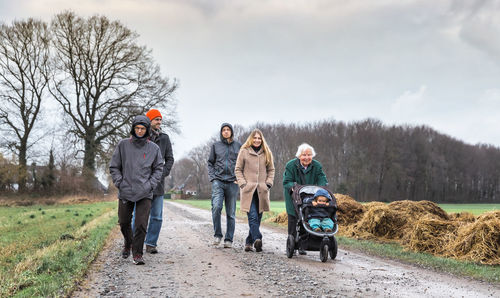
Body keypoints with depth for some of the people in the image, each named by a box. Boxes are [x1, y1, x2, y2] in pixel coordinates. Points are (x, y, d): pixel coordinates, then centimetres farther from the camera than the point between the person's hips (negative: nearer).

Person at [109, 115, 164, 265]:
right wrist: (119, 183, -4)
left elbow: (158, 169, 8)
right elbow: (114, 166, 7)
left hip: (145, 193, -1)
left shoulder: (154, 148, 4)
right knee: (124, 222, 12)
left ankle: (137, 253, 2)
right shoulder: (123, 145, 3)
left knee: (141, 224, -8)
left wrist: (150, 185, -4)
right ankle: (128, 243, 39)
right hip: (125, 191, 1)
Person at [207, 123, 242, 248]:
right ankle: (217, 235, -4)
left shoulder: (238, 146, 9)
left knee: (231, 212, 3)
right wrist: (212, 177, 0)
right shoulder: (215, 145, 10)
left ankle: (229, 239, 11)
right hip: (218, 181, 0)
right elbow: (210, 163, 13)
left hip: (232, 182, 0)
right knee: (216, 207, -19)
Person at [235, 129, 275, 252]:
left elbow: (271, 170, 17)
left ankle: (249, 242, 14)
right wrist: (242, 183, -5)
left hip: (262, 190, 3)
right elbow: (238, 169, 6)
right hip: (248, 189, -3)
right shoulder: (244, 151, 4)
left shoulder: (267, 153, 12)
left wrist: (268, 183, 4)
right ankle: (257, 239, -25)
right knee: (252, 216, -16)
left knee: (258, 217, 4)